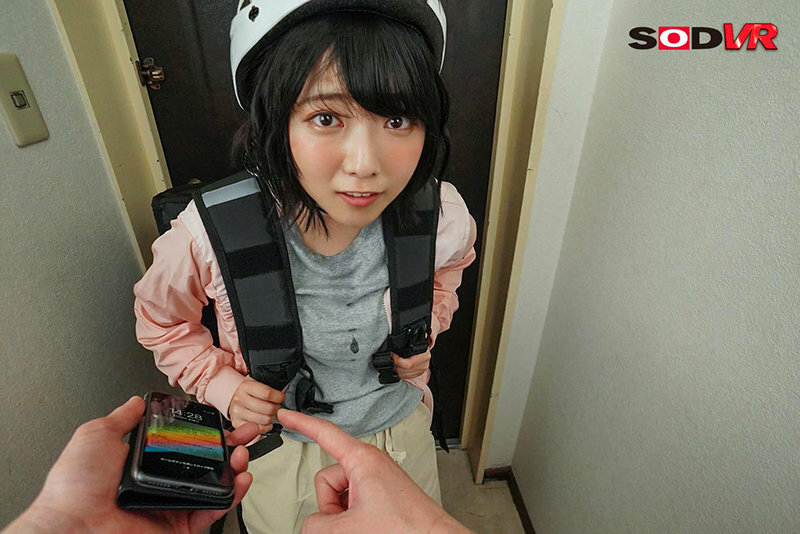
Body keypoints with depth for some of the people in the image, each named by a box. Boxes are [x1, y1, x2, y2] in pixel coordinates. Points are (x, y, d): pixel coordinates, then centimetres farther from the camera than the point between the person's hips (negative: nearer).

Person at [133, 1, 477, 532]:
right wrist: (223, 386, -18)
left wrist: (427, 328, -14)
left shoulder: (443, 218, -25)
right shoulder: (209, 233, -30)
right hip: (281, 444, -1)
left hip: (401, 428, 2)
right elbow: (162, 320, -6)